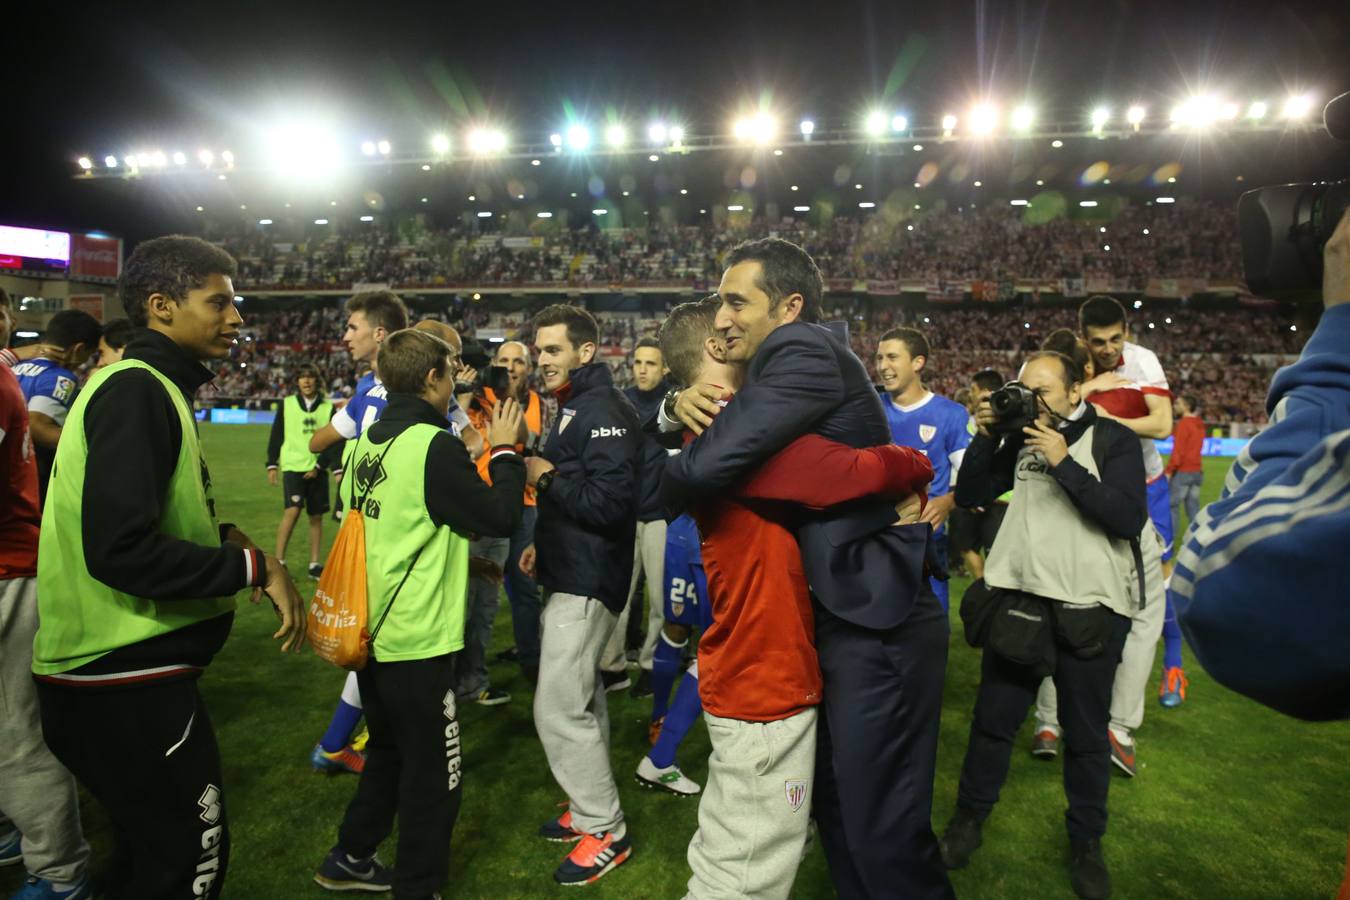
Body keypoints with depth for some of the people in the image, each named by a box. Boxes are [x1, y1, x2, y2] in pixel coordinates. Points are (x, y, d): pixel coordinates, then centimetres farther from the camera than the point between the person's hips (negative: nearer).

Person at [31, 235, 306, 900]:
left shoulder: (149, 388, 12)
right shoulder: (135, 392, -19)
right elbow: (121, 551, -29)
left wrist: (222, 539, 4)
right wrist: (253, 567, -20)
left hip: (131, 671, 10)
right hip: (125, 679, -10)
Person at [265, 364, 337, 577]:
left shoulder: (327, 407, 5)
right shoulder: (287, 404, 4)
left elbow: (333, 441, 3)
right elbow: (276, 435, 7)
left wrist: (320, 466, -6)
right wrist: (272, 465, 3)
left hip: (317, 469, 2)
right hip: (293, 465, -2)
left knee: (316, 516, 5)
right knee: (292, 510, -16)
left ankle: (314, 564, 15)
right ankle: (279, 561, -6)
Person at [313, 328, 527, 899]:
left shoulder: (368, 442, 5)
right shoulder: (435, 446, -19)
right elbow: (499, 518, -14)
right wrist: (505, 451, -2)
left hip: (373, 631, 8)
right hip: (417, 641, -8)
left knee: (389, 752, 26)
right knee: (433, 774, 9)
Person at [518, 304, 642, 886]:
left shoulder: (603, 409, -19)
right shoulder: (574, 407, 14)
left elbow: (608, 501, -28)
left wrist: (545, 476, -17)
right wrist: (543, 541, 12)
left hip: (587, 581, -11)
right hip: (572, 572, 11)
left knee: (560, 710, -6)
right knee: (581, 700, 19)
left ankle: (606, 832, 11)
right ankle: (591, 808, 34)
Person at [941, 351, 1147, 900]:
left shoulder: (1112, 439, -5)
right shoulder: (1021, 438, 5)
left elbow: (1129, 519, -17)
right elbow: (969, 496, 6)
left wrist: (1064, 463, -22)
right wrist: (984, 438, -7)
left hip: (1090, 607, -2)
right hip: (1019, 597, 3)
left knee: (1086, 732, 12)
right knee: (994, 718, 12)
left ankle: (1086, 841, 33)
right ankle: (970, 816, 31)